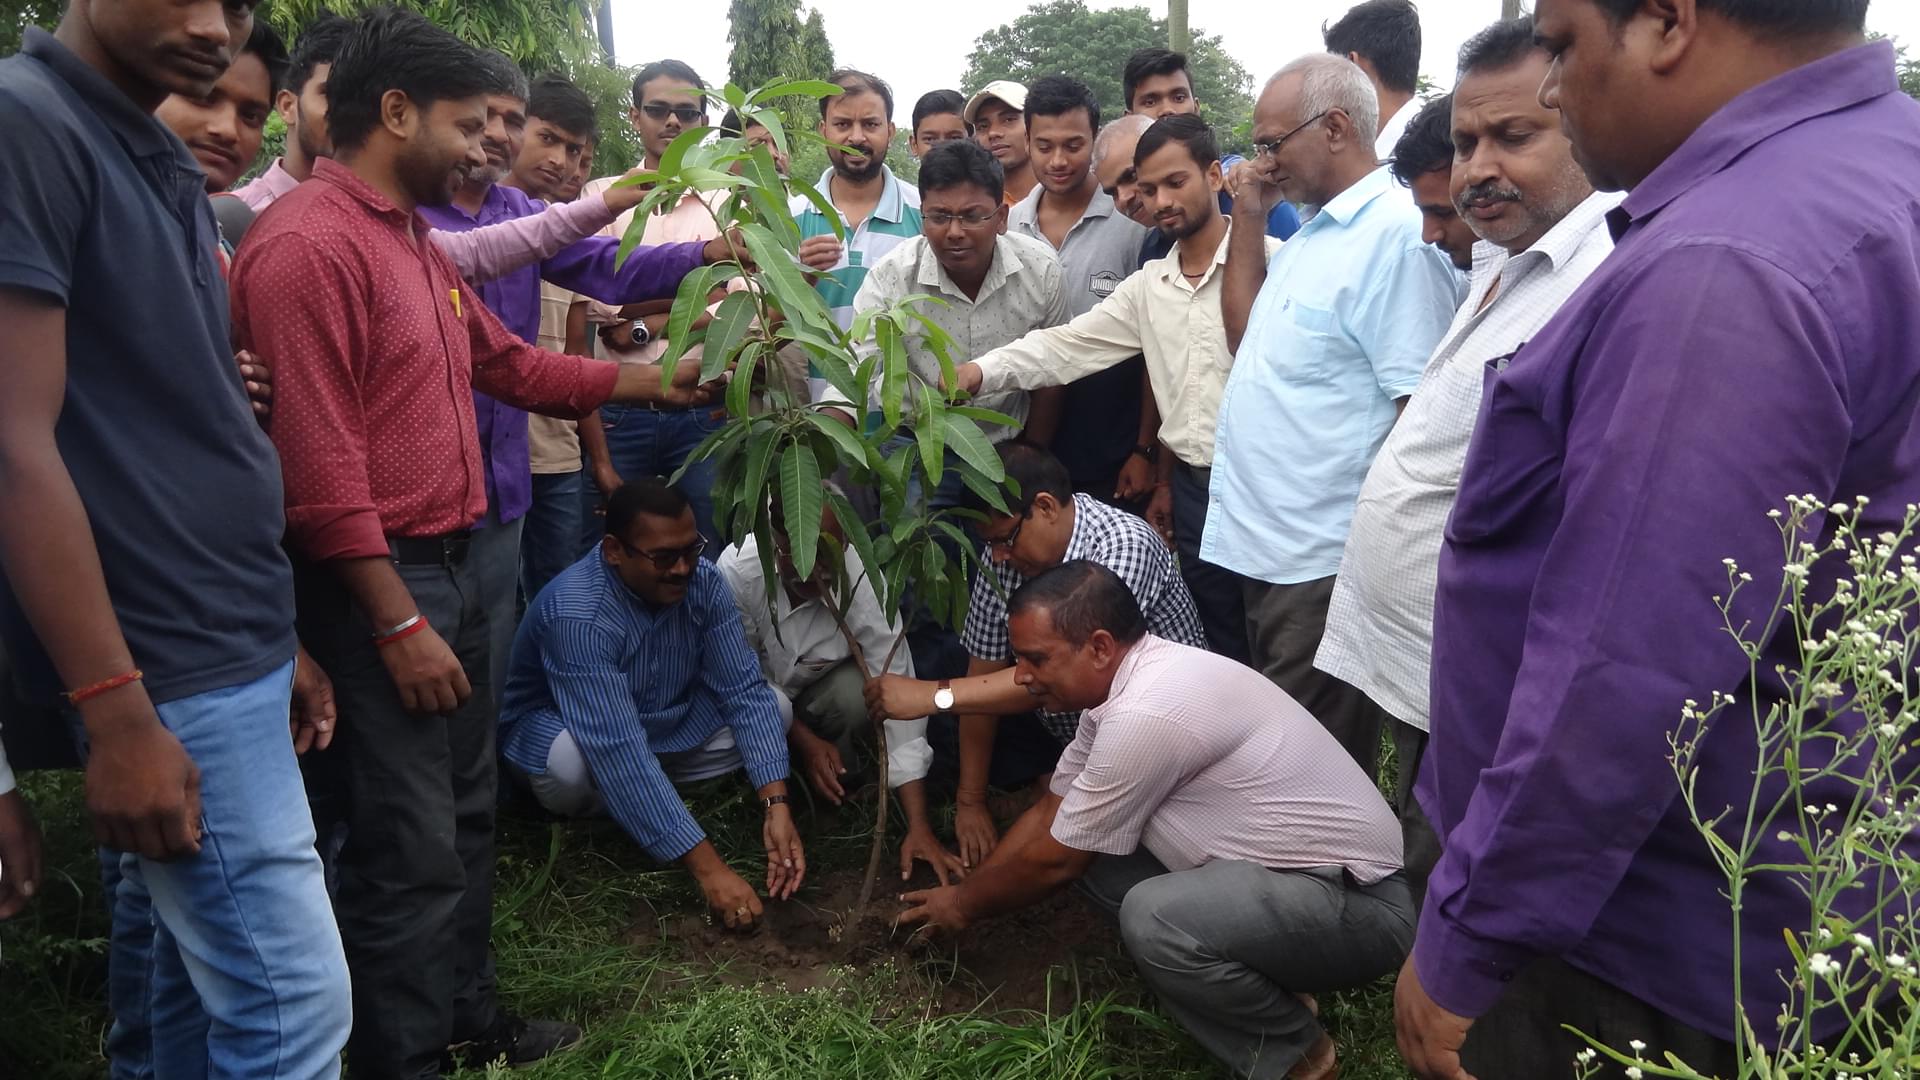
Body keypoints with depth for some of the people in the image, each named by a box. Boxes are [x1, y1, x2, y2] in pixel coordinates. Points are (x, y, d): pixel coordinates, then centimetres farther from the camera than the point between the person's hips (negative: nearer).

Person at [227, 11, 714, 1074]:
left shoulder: (415, 241, 15)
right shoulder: (305, 244, -17)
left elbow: (510, 363, 23)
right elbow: (317, 460, -21)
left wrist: (652, 381, 21)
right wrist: (397, 623, -21)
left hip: (449, 565, 10)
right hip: (376, 586, -10)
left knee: (464, 815, 19)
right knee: (411, 845, -2)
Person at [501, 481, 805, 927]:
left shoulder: (702, 581, -19)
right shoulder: (578, 615, -36)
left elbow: (745, 690, -18)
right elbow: (617, 751, -42)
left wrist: (776, 806, -30)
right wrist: (707, 866, -45)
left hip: (663, 724, 5)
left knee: (773, 706, -14)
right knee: (576, 759, -39)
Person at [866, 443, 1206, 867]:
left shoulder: (1123, 546, -29)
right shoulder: (1002, 551, -9)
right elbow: (986, 668, -6)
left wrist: (934, 696, -40)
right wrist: (971, 800, -8)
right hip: (1066, 729, 7)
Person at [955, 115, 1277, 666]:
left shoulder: (1269, 261, -8)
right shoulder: (1148, 286, 11)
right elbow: (1065, 345, 5)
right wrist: (981, 371, -9)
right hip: (1194, 487, 5)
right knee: (1223, 647, 15)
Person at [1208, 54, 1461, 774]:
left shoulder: (1396, 236, -17)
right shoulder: (1312, 231, 13)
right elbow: (1245, 339, 19)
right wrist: (1248, 215, 12)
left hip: (1324, 565, -9)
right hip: (1268, 547, 9)